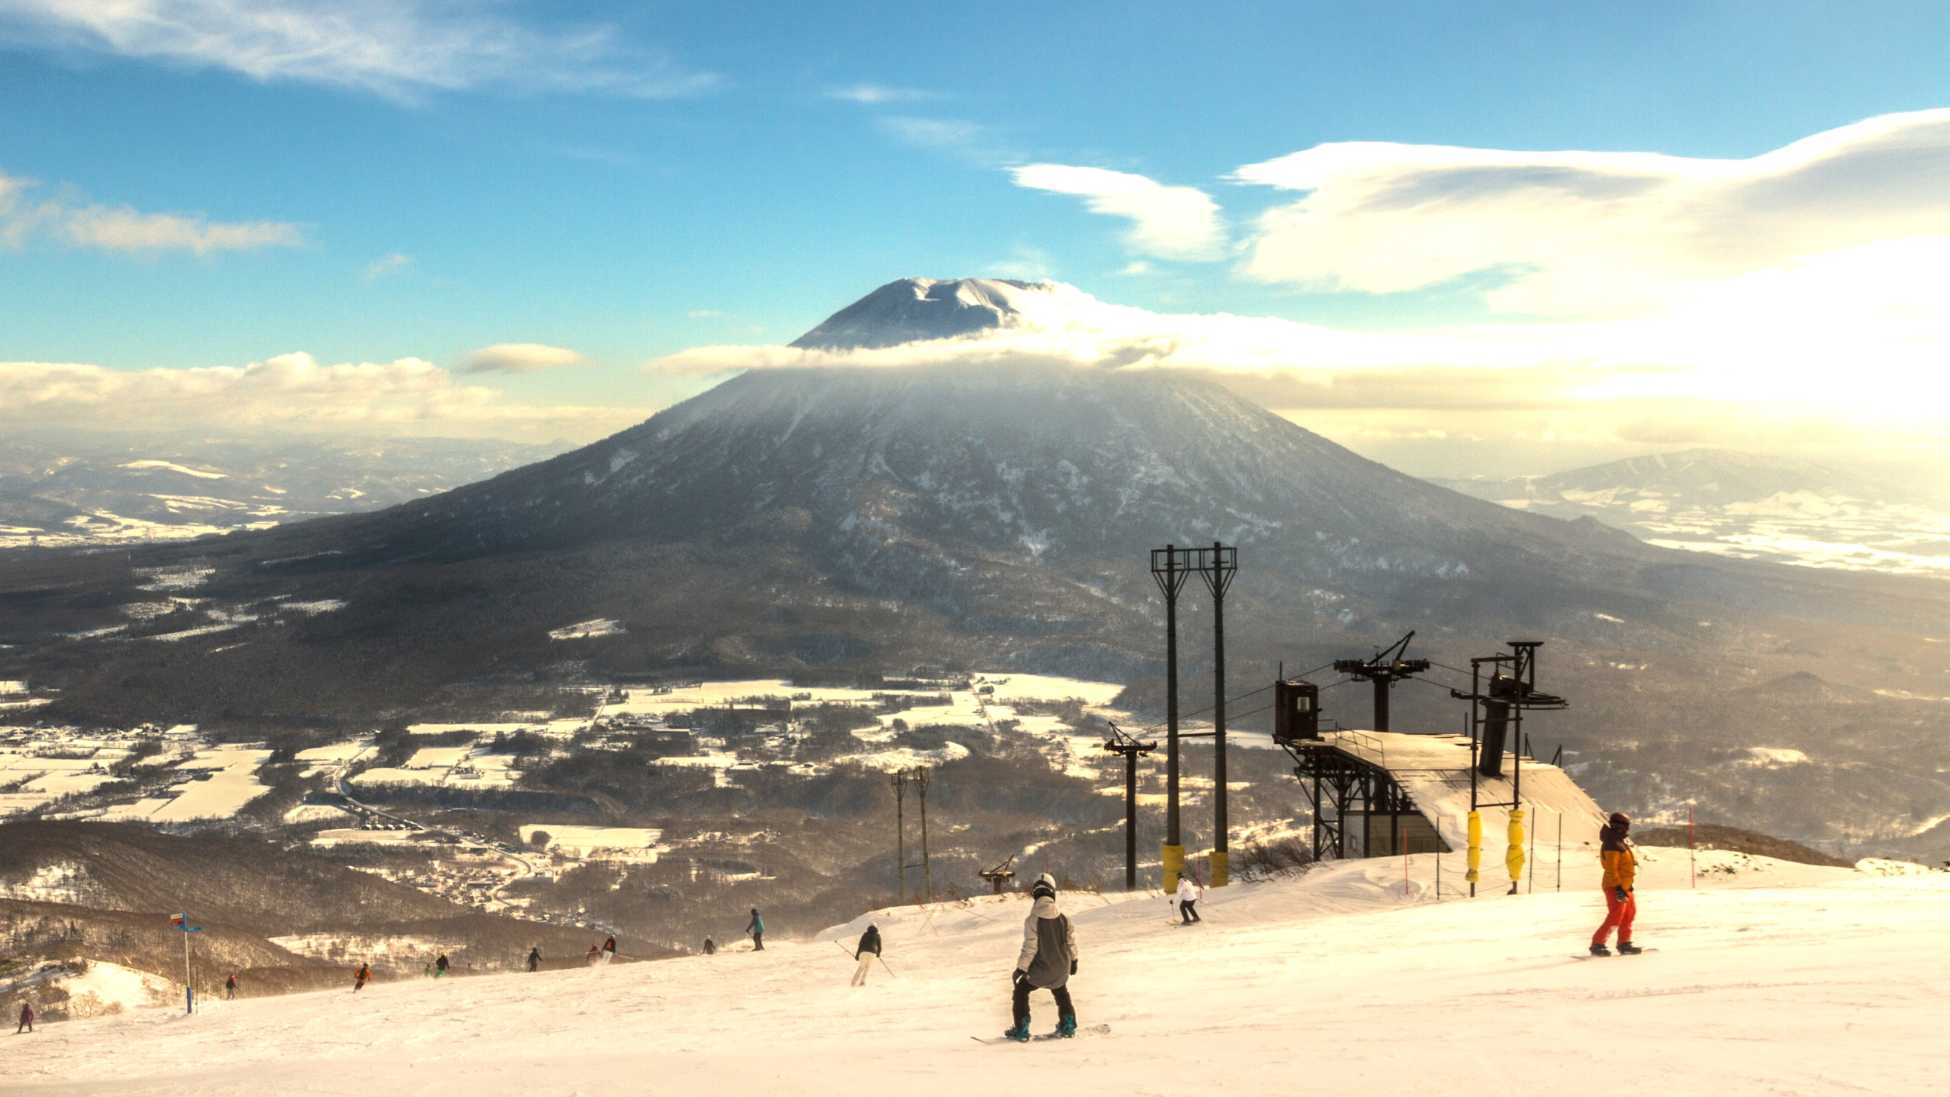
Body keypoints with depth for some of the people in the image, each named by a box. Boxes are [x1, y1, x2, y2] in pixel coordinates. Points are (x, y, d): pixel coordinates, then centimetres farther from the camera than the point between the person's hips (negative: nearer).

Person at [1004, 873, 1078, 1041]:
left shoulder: (1032, 920, -23)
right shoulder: (1064, 918, -8)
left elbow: (1029, 948, -20)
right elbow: (1071, 941, 4)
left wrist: (1020, 968, -7)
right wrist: (1073, 961, 21)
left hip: (1039, 970, -4)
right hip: (1061, 970, 4)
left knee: (1021, 991, 18)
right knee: (1062, 992, 33)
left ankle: (1022, 1029, 14)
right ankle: (1068, 1025, 37)